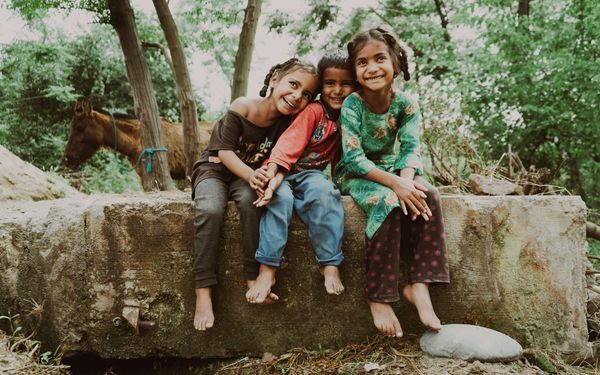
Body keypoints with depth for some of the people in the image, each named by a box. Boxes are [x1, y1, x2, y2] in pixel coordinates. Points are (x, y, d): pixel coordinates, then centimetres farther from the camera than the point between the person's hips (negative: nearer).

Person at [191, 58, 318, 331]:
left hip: (249, 174, 2)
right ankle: (203, 292, -31)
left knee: (250, 200, -34)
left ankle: (252, 277, -27)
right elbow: (225, 151, -19)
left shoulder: (287, 123, -8)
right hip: (214, 168, -2)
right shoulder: (242, 108, -18)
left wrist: (266, 175, -32)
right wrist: (251, 174, -35)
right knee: (210, 210, -33)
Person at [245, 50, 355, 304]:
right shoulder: (314, 111, -10)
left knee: (324, 193, -33)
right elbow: (290, 142, -22)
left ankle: (330, 264, -29)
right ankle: (268, 269, -31)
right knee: (280, 198, -35)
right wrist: (273, 176, -33)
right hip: (287, 171, -3)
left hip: (312, 174, 3)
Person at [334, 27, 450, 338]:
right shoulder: (352, 104, -18)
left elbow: (411, 149, -12)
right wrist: (395, 183, -36)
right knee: (386, 202, -34)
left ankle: (418, 285, -24)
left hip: (391, 170, 4)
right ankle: (379, 297, -27)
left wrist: (406, 179, -35)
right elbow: (354, 158, -24)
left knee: (428, 196, -25)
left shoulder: (405, 104, -6)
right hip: (355, 174, -4)